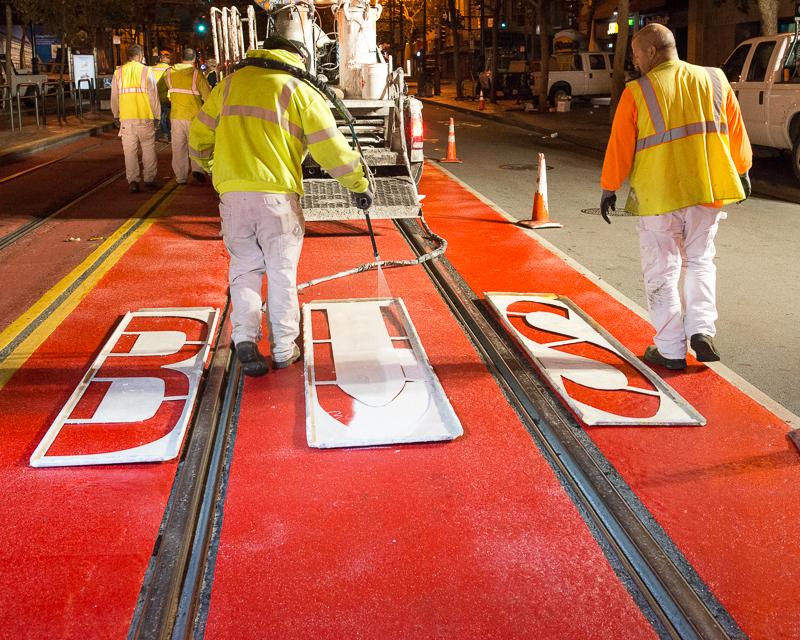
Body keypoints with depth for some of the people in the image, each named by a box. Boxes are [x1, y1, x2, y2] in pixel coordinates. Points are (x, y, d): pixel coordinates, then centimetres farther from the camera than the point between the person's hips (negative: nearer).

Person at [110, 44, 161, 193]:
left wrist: (116, 115, 21)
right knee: (148, 148, 9)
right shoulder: (146, 71, -2)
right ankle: (149, 179, 10)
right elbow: (153, 95, -2)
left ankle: (132, 181, 2)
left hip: (126, 117, 2)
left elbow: (114, 97, 10)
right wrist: (157, 116, 6)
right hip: (145, 117, -2)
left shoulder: (118, 72, 5)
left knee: (130, 150, 6)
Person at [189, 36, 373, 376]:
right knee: (281, 273, 8)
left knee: (244, 268, 14)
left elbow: (199, 137, 19)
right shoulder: (299, 91, 2)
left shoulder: (229, 84, 14)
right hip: (276, 195, -3)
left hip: (233, 193, 3)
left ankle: (245, 338, -1)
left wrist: (211, 166, 38)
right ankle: (283, 349, 14)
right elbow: (331, 147, 0)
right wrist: (360, 186, 10)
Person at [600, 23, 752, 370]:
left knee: (661, 272, 8)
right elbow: (736, 133, 11)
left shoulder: (636, 93, -7)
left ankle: (671, 350, 12)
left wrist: (609, 188, 7)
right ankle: (701, 329, 5)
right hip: (709, 190, 4)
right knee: (700, 261, 21)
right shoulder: (714, 80, 4)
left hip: (658, 195, -3)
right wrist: (742, 171, 24)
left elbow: (620, 147, -5)